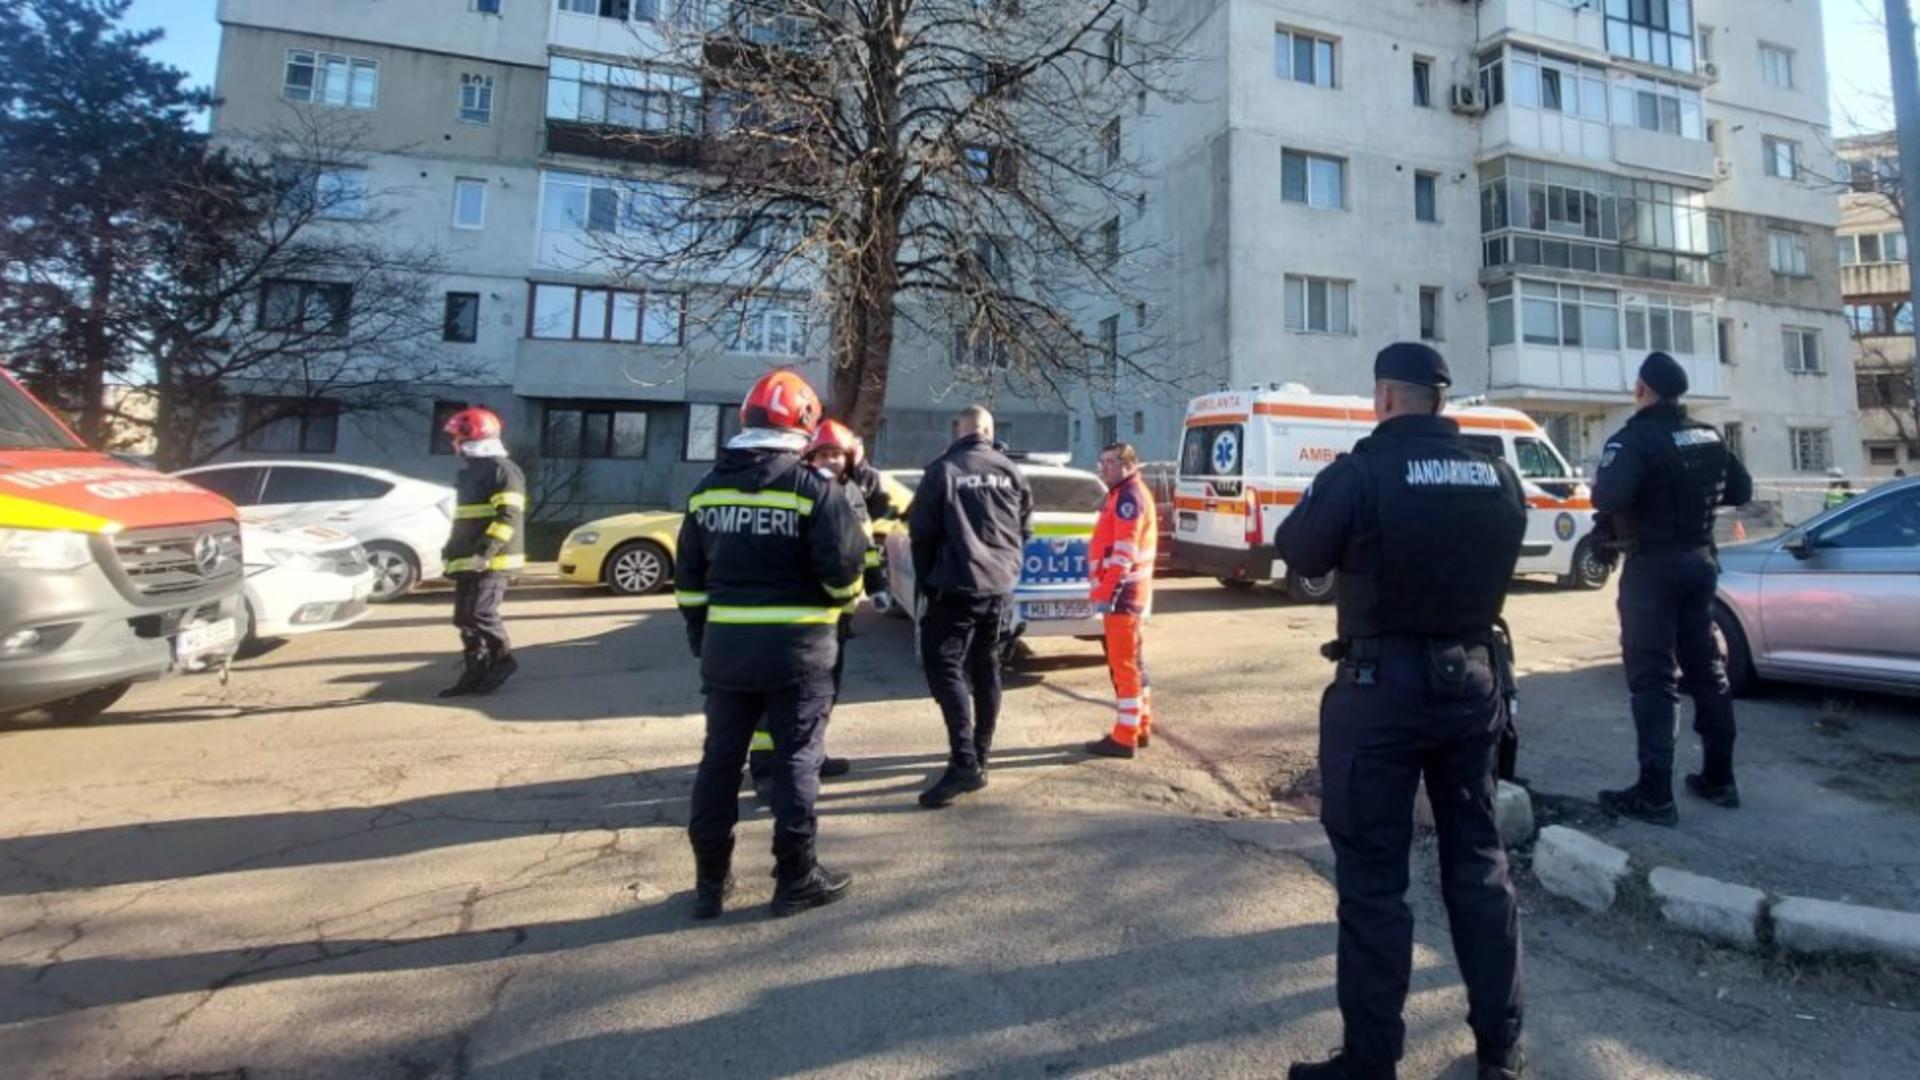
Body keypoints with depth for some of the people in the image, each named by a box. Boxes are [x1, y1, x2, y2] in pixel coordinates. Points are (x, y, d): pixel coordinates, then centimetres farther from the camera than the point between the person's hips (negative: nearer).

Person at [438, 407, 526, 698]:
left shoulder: (502, 469, -10)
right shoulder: (469, 472, 22)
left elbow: (509, 516, -20)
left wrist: (486, 550, -26)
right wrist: (453, 550, 27)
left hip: (491, 560, -10)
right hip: (468, 560, 10)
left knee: (480, 613, -13)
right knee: (464, 618, 8)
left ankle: (503, 660, 4)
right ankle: (474, 673, 14)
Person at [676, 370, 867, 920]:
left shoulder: (708, 488, 7)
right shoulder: (813, 487, -10)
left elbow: (689, 576, 9)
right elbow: (842, 564, -16)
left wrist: (700, 635, 17)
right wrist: (847, 598, 6)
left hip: (726, 643, 5)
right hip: (795, 645, -4)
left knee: (721, 756, 14)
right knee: (796, 759, 6)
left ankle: (710, 879, 23)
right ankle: (796, 877, 15)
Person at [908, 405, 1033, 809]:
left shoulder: (942, 470, -6)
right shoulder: (1010, 472, 8)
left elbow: (921, 532, -4)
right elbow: (1024, 530, 15)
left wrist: (926, 582, 8)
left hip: (957, 586, -6)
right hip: (1000, 586, 6)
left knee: (945, 668, -3)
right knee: (985, 669, 14)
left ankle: (964, 763, -13)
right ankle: (978, 760, 21)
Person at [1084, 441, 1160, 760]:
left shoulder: (1128, 496, -13)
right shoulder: (1126, 495, 21)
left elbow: (1124, 552, -21)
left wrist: (1107, 593, -22)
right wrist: (1107, 590, 22)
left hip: (1122, 593, -11)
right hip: (1128, 592, 11)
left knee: (1124, 665, -6)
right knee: (1131, 662, 16)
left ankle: (1125, 737, -1)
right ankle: (1140, 728, 25)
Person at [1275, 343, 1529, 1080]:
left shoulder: (1360, 473, -15)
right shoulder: (1500, 479, 3)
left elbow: (1298, 554, -3)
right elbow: (1493, 567, 15)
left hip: (1380, 686, -6)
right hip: (1470, 680, 6)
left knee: (1372, 875, 4)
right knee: (1479, 860, 18)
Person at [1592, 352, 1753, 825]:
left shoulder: (1635, 438, -17)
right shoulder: (1708, 437, 9)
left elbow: (1608, 499, -30)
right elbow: (1741, 490, 19)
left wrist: (1601, 485, -10)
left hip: (1652, 567, -8)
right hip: (1700, 561, 8)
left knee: (1652, 680, -5)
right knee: (1707, 669, 16)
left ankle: (1654, 795, -3)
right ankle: (1719, 778, 26)